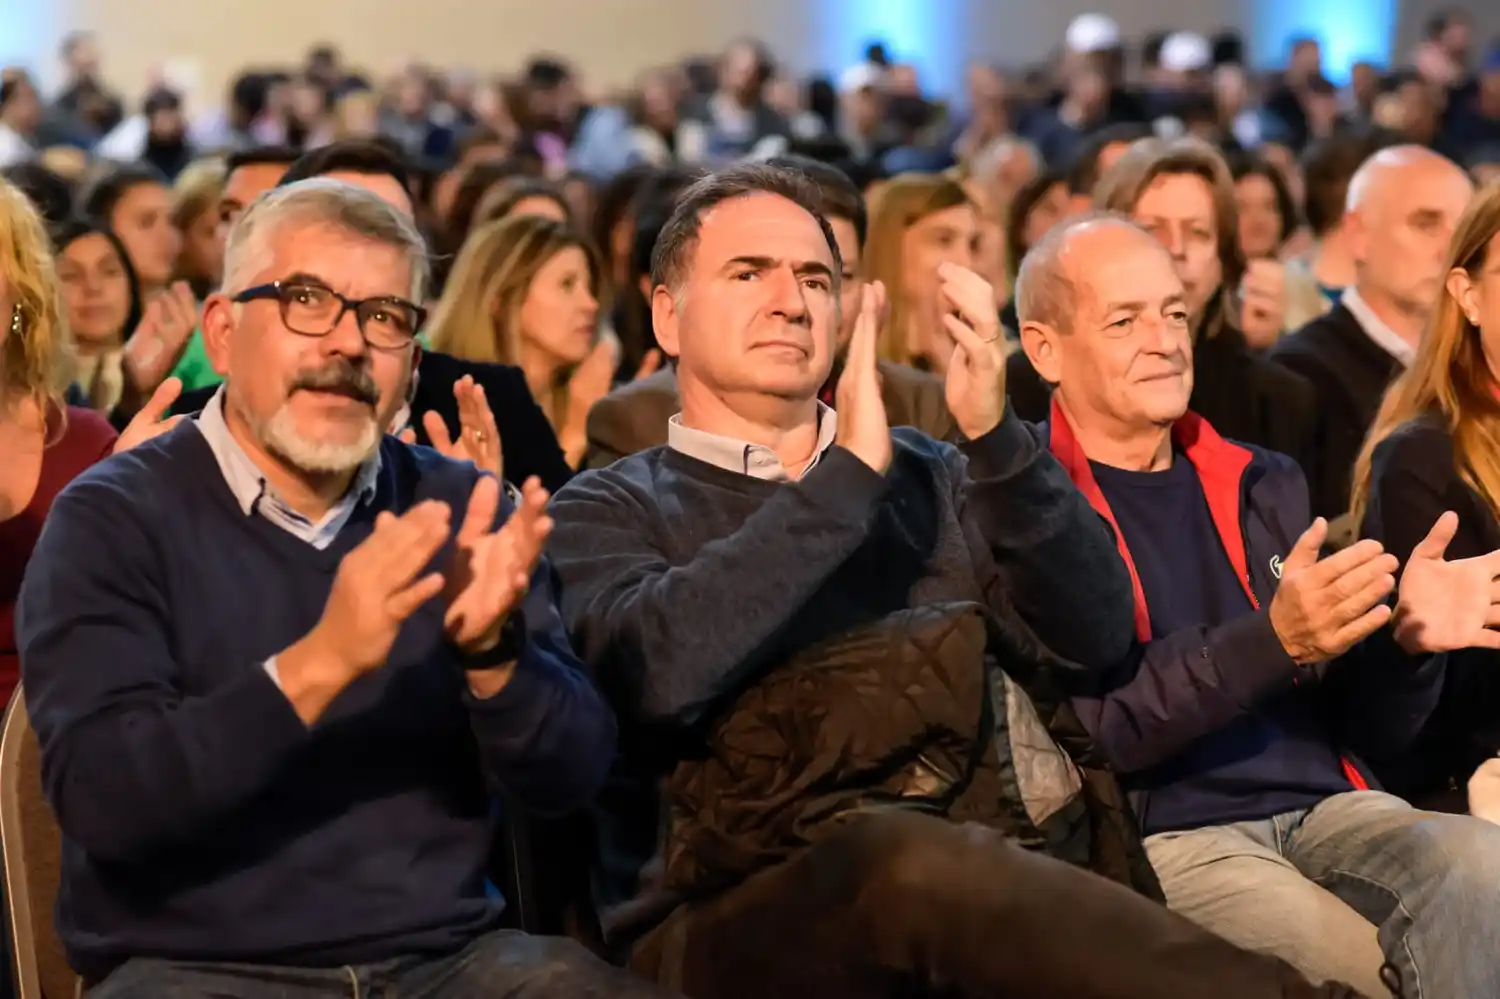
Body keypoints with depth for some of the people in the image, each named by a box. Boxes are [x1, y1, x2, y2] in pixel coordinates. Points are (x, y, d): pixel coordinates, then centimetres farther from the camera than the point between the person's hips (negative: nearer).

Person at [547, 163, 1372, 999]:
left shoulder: (925, 474, 23)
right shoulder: (610, 511, 11)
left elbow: (1092, 641, 8)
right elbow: (653, 671, -13)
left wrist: (996, 437, -7)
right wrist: (850, 473, -11)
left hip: (985, 867, 3)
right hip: (741, 913, -3)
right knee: (911, 857, -37)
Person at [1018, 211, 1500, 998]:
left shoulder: (1264, 485, 18)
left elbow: (1367, 733, 17)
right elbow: (1098, 731, -13)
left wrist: (1406, 637, -5)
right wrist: (1274, 642, -24)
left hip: (1327, 806, 5)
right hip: (1166, 834, -5)